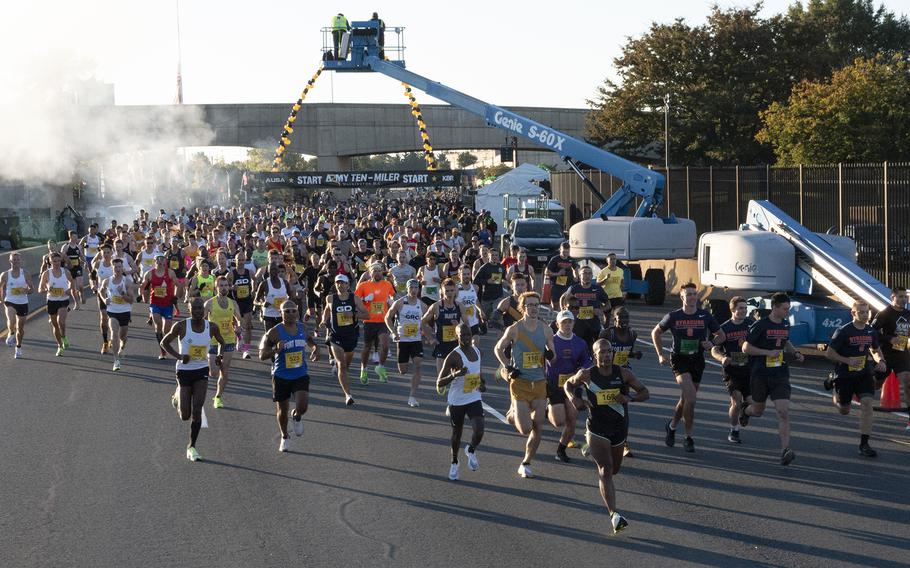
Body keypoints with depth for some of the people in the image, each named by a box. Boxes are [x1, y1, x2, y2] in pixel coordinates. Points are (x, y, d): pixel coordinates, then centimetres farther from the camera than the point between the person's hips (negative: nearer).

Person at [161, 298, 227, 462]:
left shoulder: (212, 327, -4)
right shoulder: (181, 326, -12)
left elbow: (223, 344, 11)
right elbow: (164, 343, -3)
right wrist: (179, 356, -17)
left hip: (202, 371, 2)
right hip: (184, 371, -2)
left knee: (197, 411, -9)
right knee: (185, 416, 3)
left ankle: (192, 447, 6)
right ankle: (177, 398, 39)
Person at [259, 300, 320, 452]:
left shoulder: (302, 328, 0)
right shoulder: (274, 332, -14)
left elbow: (309, 338, 24)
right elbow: (262, 355, -13)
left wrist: (315, 347, 3)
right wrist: (276, 350, -31)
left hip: (301, 375, 2)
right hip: (281, 376, -2)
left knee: (302, 407, -15)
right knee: (282, 410, 10)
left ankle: (297, 417, 22)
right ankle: (285, 437, 35)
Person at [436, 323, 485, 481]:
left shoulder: (477, 351, 2)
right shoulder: (454, 356, -18)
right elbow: (439, 383, -17)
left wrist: (482, 382, 5)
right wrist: (454, 375, -33)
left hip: (474, 398, 3)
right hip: (457, 400, -3)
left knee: (479, 430, -15)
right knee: (457, 433, 12)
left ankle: (471, 451, 18)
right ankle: (454, 463, 37)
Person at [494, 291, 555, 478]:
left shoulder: (545, 330, 3)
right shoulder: (514, 329, -7)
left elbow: (552, 354, 16)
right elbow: (498, 349, 7)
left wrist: (551, 354, -7)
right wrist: (508, 367, -5)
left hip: (540, 383, 4)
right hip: (520, 383, -4)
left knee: (537, 428, 3)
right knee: (525, 429, -9)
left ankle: (526, 464, 19)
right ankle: (513, 415, 25)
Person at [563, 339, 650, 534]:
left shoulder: (623, 374, -7)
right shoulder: (586, 375, -8)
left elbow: (645, 393, -1)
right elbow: (568, 384, 11)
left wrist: (629, 398, -20)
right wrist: (572, 398, -11)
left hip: (620, 429, 3)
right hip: (597, 429, -3)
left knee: (614, 469, 22)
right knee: (606, 470, -17)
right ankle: (613, 515, -24)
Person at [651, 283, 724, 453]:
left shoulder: (705, 316, 1)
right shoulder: (673, 316, -4)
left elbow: (721, 335, 11)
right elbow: (655, 333, 10)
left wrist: (712, 343, -11)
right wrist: (660, 354, 2)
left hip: (697, 361, 3)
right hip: (679, 360, -3)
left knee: (686, 400, 12)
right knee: (690, 397, -19)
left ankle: (672, 426, 39)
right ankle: (689, 438, -8)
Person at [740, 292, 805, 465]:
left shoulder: (786, 324, 8)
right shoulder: (760, 325, -10)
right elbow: (746, 348, -10)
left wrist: (795, 352, 9)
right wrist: (768, 352, -17)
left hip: (780, 375, 3)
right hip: (760, 375, -3)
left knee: (783, 412, -13)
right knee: (758, 410, 15)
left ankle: (785, 450, -17)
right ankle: (745, 411, 53)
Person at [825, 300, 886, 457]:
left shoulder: (871, 331, 2)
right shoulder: (843, 331, -13)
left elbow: (876, 350, 20)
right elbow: (829, 353, -11)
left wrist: (880, 361, -1)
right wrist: (848, 361, -22)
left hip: (864, 373, 3)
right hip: (844, 375, -3)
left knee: (867, 403, -17)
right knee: (844, 411, 9)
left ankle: (864, 444, -12)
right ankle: (836, 397, 49)